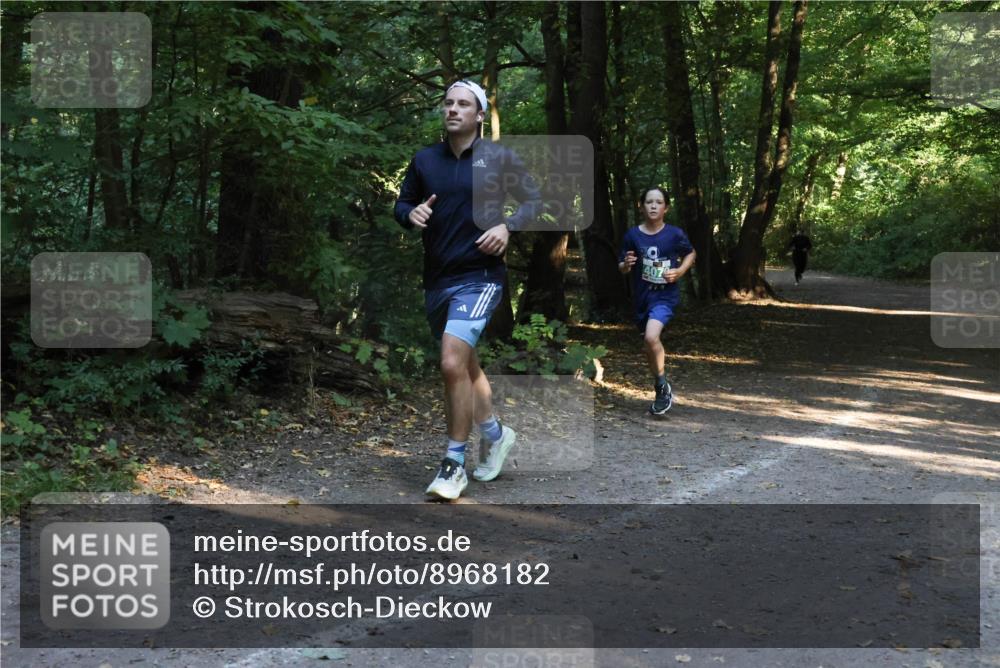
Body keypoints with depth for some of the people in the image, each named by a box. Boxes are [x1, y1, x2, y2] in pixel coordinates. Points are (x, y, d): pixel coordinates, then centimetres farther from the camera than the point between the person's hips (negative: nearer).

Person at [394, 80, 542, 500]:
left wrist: (508, 226, -12)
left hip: (480, 275, -5)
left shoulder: (498, 158, -2)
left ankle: (454, 465, -7)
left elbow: (534, 200, 5)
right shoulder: (424, 160, 7)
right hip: (436, 280, 5)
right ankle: (495, 434, 42)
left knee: (452, 364, -20)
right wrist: (411, 213, -8)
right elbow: (402, 203, 15)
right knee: (465, 366, 18)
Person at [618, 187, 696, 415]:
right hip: (642, 297, 4)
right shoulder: (632, 235, -4)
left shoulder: (675, 234, -7)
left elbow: (690, 254, 11)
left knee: (651, 337, -26)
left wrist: (680, 271, -6)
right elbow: (621, 268, 5)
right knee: (649, 345, 14)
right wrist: (626, 264, -18)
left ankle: (662, 386, -5)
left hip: (665, 295, -4)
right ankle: (662, 392, 35)